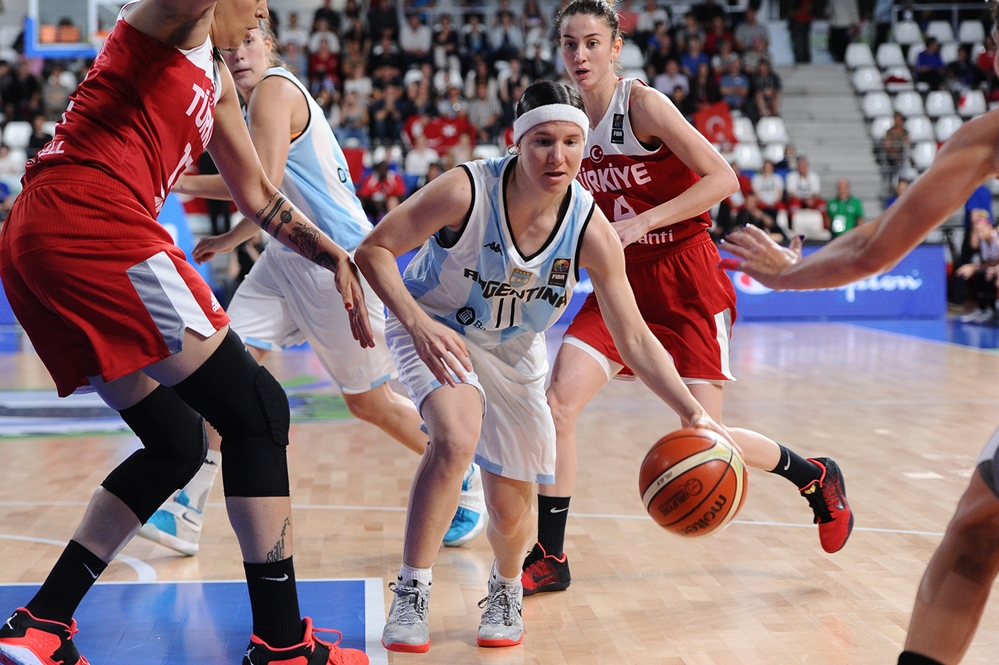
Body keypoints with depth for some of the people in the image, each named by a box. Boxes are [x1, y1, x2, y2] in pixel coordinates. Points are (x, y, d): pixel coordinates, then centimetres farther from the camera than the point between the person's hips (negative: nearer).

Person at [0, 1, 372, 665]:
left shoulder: (216, 78, 29)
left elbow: (258, 195, 35)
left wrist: (337, 257, 28)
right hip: (90, 219, -10)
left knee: (177, 443, 15)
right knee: (258, 410, -6)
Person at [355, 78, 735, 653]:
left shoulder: (591, 230, -23)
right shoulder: (466, 191, -31)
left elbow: (635, 338, -17)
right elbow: (374, 249, -20)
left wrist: (694, 413, -26)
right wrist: (417, 322, -35)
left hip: (514, 348, 3)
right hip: (434, 328, -3)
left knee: (512, 508, 4)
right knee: (457, 438, -33)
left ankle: (506, 590, 40)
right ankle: (411, 594, -15)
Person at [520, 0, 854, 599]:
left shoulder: (643, 104, -14)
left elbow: (722, 178, -19)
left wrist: (640, 223, -24)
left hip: (685, 281, -6)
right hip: (623, 280, 6)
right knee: (558, 401, -11)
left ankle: (815, 477, 27)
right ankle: (550, 559, 1)